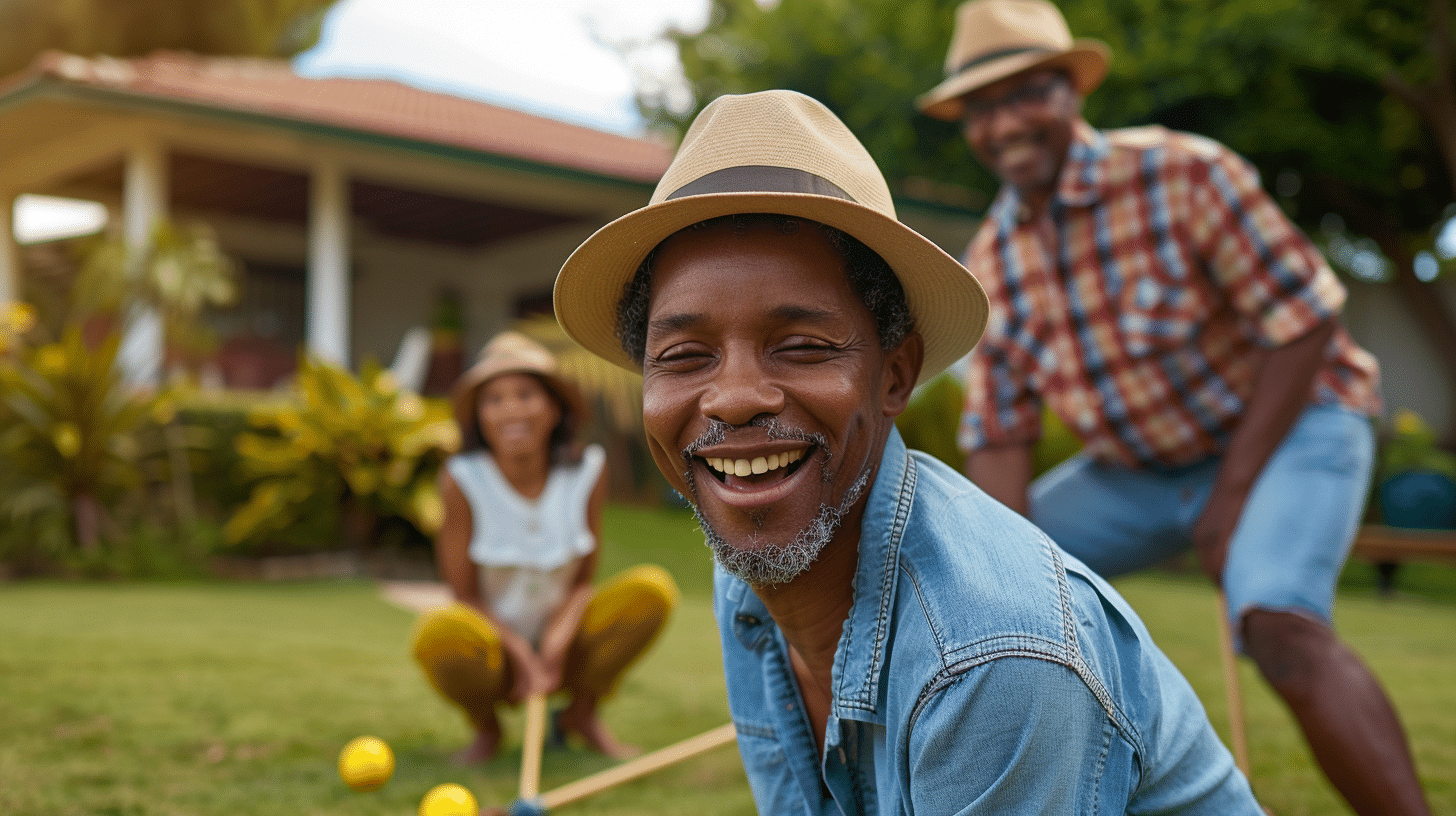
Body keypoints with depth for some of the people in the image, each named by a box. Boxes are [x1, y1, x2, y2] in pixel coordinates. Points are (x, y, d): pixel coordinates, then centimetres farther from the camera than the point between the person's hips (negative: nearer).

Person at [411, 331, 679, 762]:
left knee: (653, 588, -23)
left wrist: (557, 641, -23)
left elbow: (583, 580, -4)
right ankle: (486, 728, -1)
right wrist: (521, 653, -25)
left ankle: (581, 714, 2)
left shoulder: (587, 472, -10)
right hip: (495, 653, -2)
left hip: (558, 649, 2)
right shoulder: (461, 479, -17)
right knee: (439, 633, -37)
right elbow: (465, 594, -11)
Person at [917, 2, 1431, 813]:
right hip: (1139, 465, 6)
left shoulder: (1183, 175, -21)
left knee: (1280, 625, -34)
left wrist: (1232, 496, -18)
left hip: (1289, 427, -6)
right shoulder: (993, 260, -5)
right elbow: (1000, 435, -2)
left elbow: (1302, 329, -19)